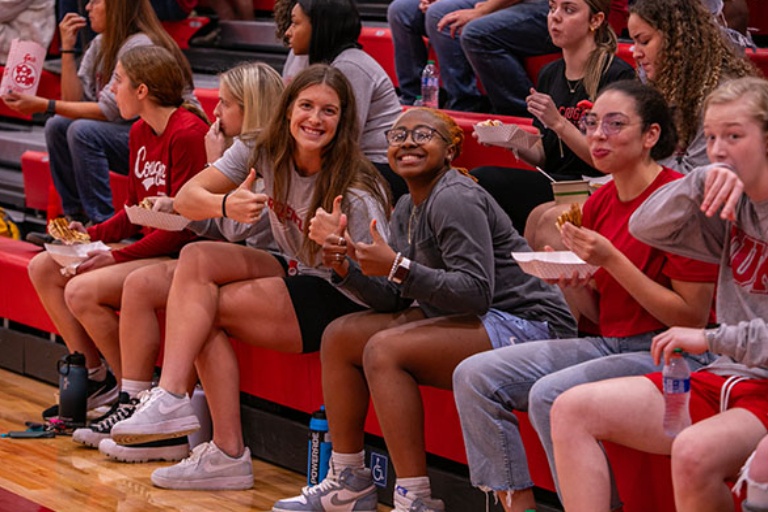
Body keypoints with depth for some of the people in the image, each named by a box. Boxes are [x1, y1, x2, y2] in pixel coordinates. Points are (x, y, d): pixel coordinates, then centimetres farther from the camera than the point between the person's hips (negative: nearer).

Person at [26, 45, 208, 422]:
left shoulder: (188, 134, -18)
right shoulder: (140, 133, 11)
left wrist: (116, 257, -19)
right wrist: (92, 235, 1)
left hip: (180, 254, -10)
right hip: (147, 246, 10)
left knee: (82, 290, -25)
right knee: (42, 268, 5)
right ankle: (94, 376, 9)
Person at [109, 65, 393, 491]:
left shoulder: (356, 191, -20)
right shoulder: (267, 151, -4)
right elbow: (185, 199, -8)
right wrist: (226, 205, -30)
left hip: (340, 303, -7)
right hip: (294, 274, 7)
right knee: (197, 257, -18)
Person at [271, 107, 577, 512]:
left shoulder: (455, 199, -17)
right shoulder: (407, 209, 13)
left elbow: (476, 292, -25)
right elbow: (396, 300, 11)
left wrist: (398, 267, -28)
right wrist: (346, 269, -6)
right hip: (465, 320, 10)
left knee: (384, 350, -26)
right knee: (339, 336, 7)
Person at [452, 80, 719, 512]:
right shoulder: (599, 204, 9)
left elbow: (692, 318, -16)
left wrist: (612, 260, -20)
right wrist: (570, 284, -7)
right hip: (609, 344, 8)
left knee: (550, 393, -30)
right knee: (474, 376, -4)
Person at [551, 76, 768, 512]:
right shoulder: (731, 208, 12)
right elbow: (646, 227, 4)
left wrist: (714, 339, -17)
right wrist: (703, 180, -10)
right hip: (727, 378, 8)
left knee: (694, 452, -38)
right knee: (572, 410, -3)